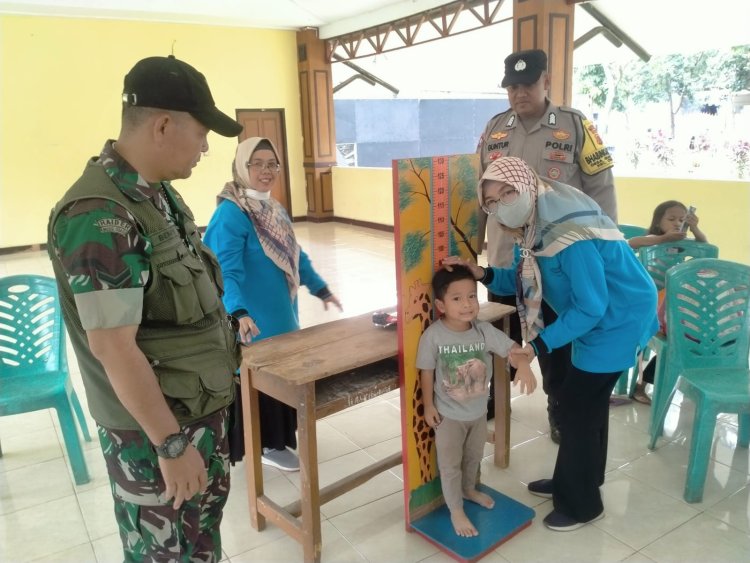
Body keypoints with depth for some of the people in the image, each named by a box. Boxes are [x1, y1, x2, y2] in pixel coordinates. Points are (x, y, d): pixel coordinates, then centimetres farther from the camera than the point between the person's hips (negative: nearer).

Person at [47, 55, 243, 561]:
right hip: (153, 425, -8)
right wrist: (171, 444, -21)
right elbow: (112, 346, -26)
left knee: (207, 515, 26)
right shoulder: (99, 216, -26)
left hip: (200, 403, 8)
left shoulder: (159, 192, 2)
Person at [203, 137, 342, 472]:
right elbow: (226, 272, -26)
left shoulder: (275, 208, 9)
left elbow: (296, 255, 19)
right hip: (254, 318, -9)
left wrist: (320, 289, 21)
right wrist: (239, 312, -39)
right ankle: (267, 445, 22)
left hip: (282, 312, 9)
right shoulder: (230, 214, -19)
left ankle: (278, 437, 37)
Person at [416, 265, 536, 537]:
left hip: (479, 411, 4)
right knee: (450, 465, 12)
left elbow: (511, 347, -22)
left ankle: (469, 489, 55)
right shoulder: (433, 335, -24)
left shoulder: (484, 330, -16)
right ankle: (456, 511, 33)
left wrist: (523, 364, -44)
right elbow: (427, 372, -13)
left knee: (474, 456, 28)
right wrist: (428, 405, -8)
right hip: (448, 414, -4)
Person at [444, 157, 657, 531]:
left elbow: (590, 307, -28)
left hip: (618, 320, -9)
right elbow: (526, 280, 3)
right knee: (583, 402, 19)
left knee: (578, 408, 0)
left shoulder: (571, 236, -32)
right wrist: (484, 274, -12)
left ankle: (581, 504, 19)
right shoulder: (537, 224, -4)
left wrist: (541, 345, -27)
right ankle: (570, 483, 38)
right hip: (600, 317, 9)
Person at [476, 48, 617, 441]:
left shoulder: (575, 126, -5)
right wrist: (473, 241, 9)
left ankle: (560, 411, 30)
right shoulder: (495, 129, 6)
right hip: (503, 259, 3)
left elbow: (601, 190, -4)